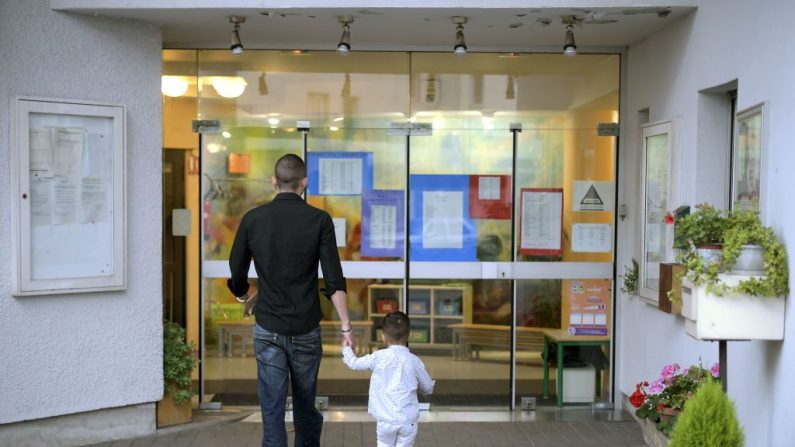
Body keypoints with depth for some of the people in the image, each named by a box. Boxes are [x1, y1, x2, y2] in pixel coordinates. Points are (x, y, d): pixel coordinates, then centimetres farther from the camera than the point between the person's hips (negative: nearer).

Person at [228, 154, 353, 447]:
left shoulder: (253, 219, -2)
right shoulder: (319, 220, -7)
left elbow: (236, 275, 4)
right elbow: (334, 280, -10)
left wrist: (243, 294, 26)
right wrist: (345, 326, -4)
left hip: (268, 329, 0)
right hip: (306, 330, 0)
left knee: (272, 409, 3)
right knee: (306, 405, 16)